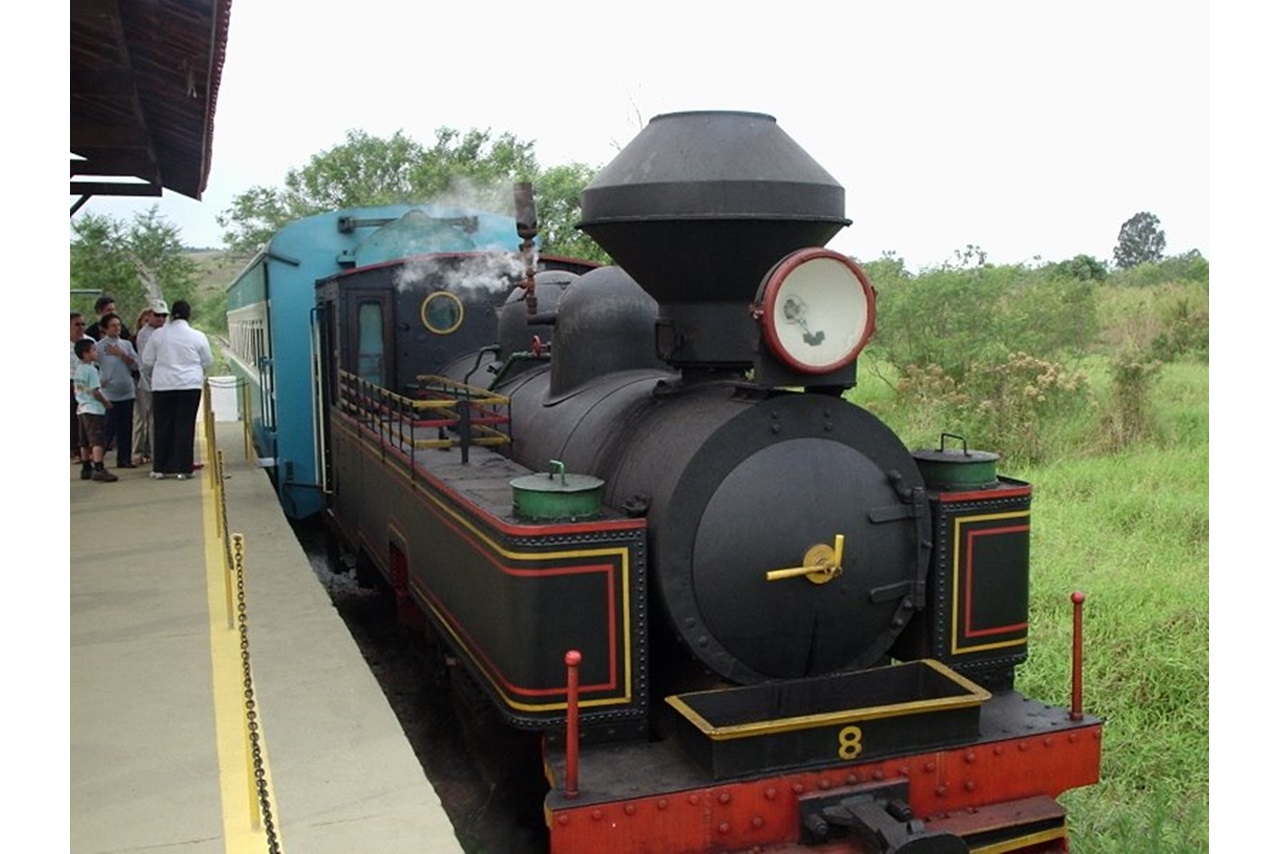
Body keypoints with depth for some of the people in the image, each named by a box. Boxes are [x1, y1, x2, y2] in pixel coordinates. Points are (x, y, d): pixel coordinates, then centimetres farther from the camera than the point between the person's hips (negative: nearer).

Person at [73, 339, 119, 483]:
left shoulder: (78, 369, 13)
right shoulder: (91, 370, -14)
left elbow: (78, 390, 18)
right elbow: (95, 392, -16)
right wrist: (106, 403, -3)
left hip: (82, 409, 9)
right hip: (94, 410, -9)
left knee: (85, 442, 13)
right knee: (97, 441, -13)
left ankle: (86, 469, 20)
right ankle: (99, 469, -20)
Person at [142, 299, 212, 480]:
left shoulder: (158, 335, 1)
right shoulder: (198, 336, -2)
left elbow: (147, 361, 7)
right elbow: (208, 362, 6)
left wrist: (151, 376, 27)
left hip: (162, 385, 1)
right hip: (190, 385, -1)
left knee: (162, 426, 8)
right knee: (185, 426, 1)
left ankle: (160, 468, 10)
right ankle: (183, 468, 1)